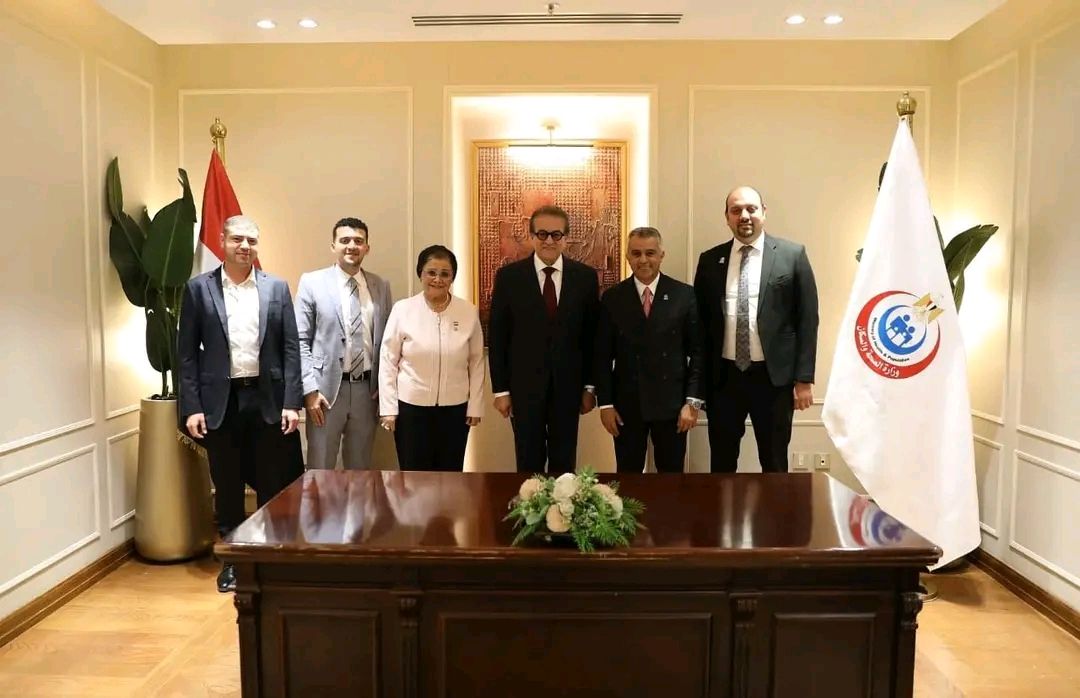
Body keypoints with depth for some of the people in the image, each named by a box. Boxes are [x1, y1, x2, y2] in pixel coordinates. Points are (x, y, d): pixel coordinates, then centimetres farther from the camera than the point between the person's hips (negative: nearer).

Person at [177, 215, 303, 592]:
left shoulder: (277, 288, 3)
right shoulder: (198, 288, 2)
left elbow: (291, 348, 2)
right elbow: (186, 352, 1)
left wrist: (291, 402, -4)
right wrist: (191, 407, -5)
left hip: (267, 398, 1)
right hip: (220, 400, 0)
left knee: (274, 484, 7)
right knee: (227, 486, 10)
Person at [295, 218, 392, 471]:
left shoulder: (381, 287, 7)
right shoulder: (312, 283, -2)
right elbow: (300, 340, -4)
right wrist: (310, 389, -11)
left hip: (368, 389, 3)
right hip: (326, 388, -3)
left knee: (360, 468, 15)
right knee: (320, 469, 8)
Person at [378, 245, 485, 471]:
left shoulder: (469, 312, -2)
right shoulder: (402, 309, -6)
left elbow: (476, 363, 4)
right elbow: (388, 361, -2)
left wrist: (475, 406, 2)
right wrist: (388, 408, -4)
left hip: (455, 409, 1)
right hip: (411, 407, -1)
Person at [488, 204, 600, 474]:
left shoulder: (585, 276, 0)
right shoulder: (508, 276, -4)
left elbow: (592, 334, 4)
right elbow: (497, 337, -2)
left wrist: (590, 386, 3)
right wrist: (501, 389, -4)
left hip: (568, 385, 1)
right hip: (524, 385, -1)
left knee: (564, 465, 12)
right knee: (528, 464, 9)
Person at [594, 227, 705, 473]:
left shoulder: (685, 295, -1)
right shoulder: (612, 298, 1)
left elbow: (698, 351, -1)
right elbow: (603, 356, 2)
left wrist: (693, 401, -6)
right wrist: (605, 403, -2)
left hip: (671, 403, 0)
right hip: (626, 404, 1)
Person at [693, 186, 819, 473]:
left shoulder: (793, 255, -1)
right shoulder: (710, 260, 6)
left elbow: (807, 319, -2)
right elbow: (700, 320, 7)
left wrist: (804, 378, -5)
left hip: (774, 376, -2)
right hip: (723, 376, 2)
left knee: (774, 464, 11)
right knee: (721, 463, 12)